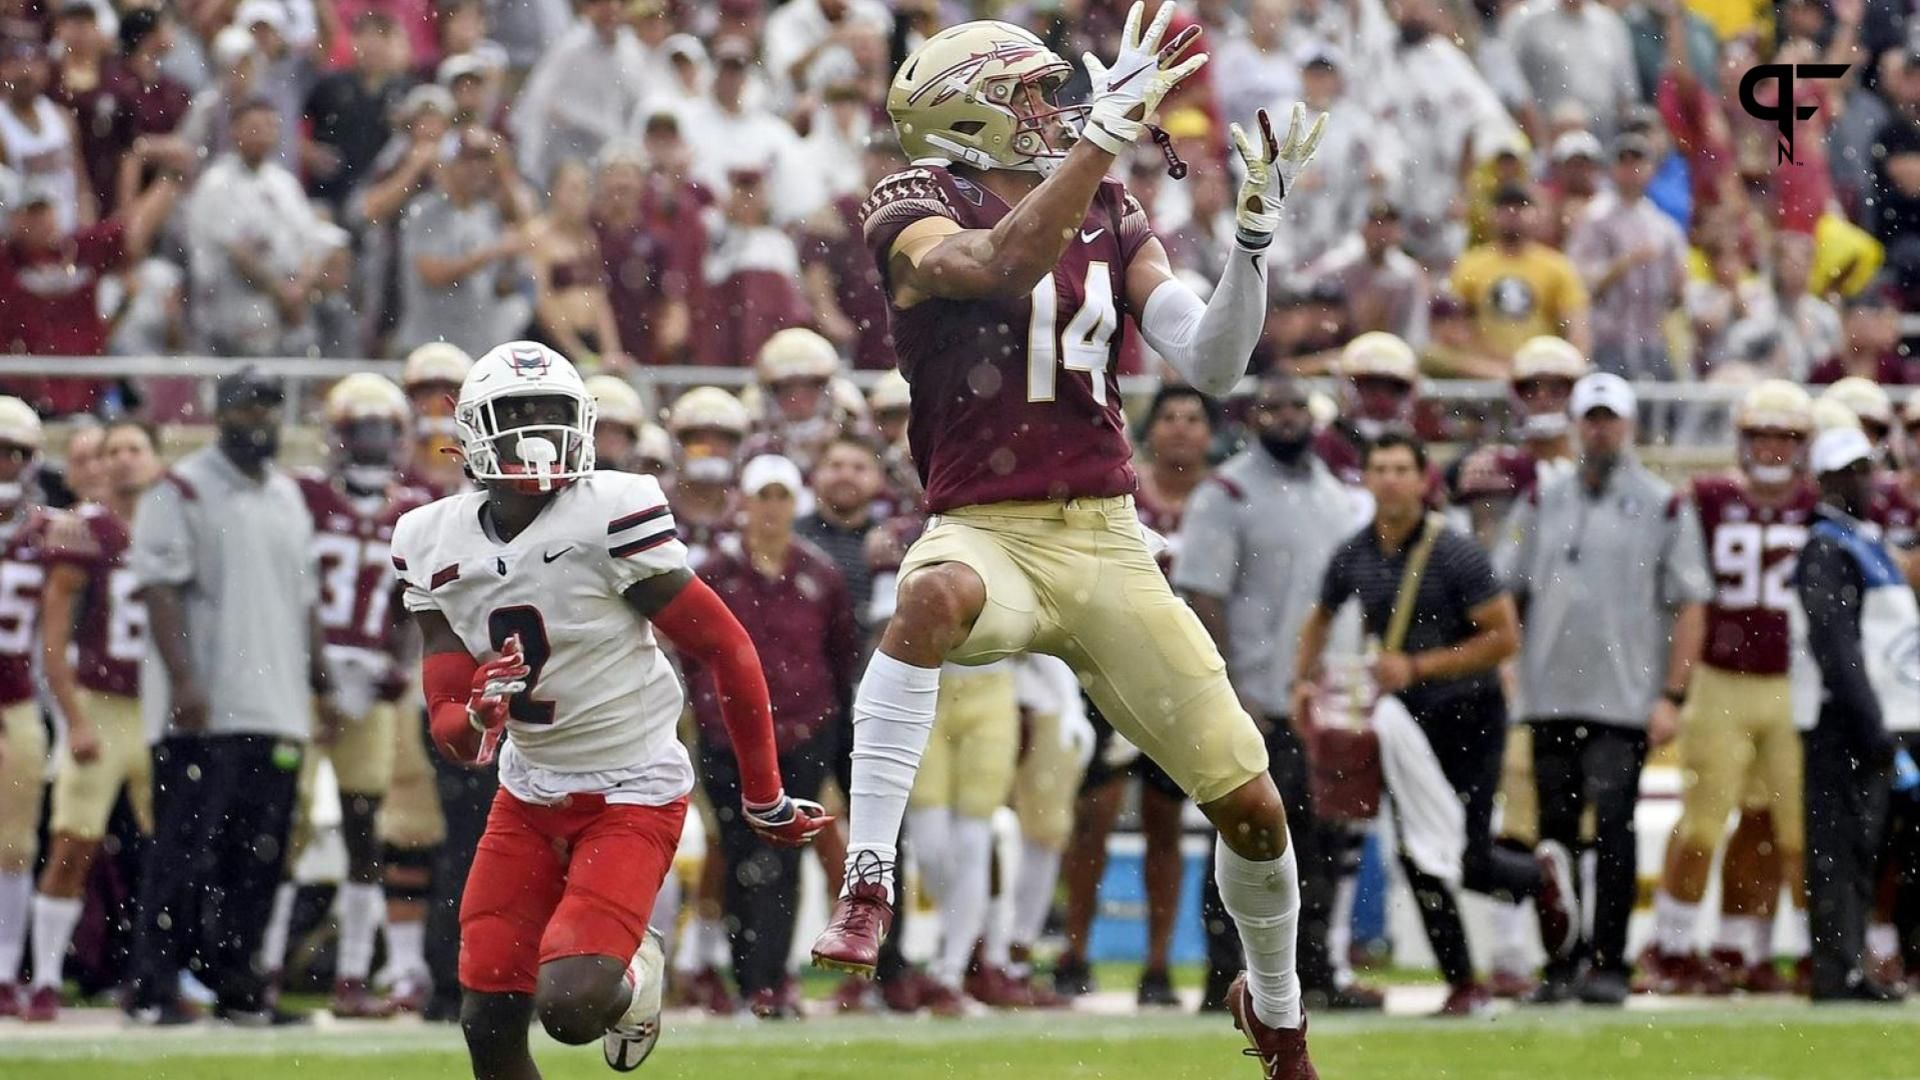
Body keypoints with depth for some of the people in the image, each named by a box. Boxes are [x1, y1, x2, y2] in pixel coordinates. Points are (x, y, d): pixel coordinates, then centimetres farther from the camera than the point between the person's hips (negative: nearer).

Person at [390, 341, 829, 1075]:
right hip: (530, 791, 5)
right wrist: (477, 719, -26)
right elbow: (449, 732, 0)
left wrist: (765, 799, -3)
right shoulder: (436, 546, -3)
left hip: (632, 792, -5)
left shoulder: (611, 516, -19)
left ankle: (632, 974, 16)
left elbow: (725, 650, -11)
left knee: (570, 1006, -21)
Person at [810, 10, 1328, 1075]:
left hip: (1107, 540, 4)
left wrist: (1255, 230, -12)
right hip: (988, 534, -4)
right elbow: (1005, 263, -26)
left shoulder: (1111, 219, 12)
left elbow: (1213, 363, 1)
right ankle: (866, 884, -40)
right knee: (937, 594, -43)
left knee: (1252, 807, 2)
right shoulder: (918, 218, -3)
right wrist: (1109, 129, -30)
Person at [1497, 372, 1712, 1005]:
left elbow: (1690, 607, 0)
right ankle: (1558, 964, 12)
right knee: (1555, 832, 6)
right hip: (1550, 695, 4)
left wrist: (1672, 696, -7)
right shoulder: (1543, 504, 12)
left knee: (1612, 827, -11)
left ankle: (1608, 963, -7)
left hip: (1625, 701, -4)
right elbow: (1504, 596, 16)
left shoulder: (1663, 508, 3)